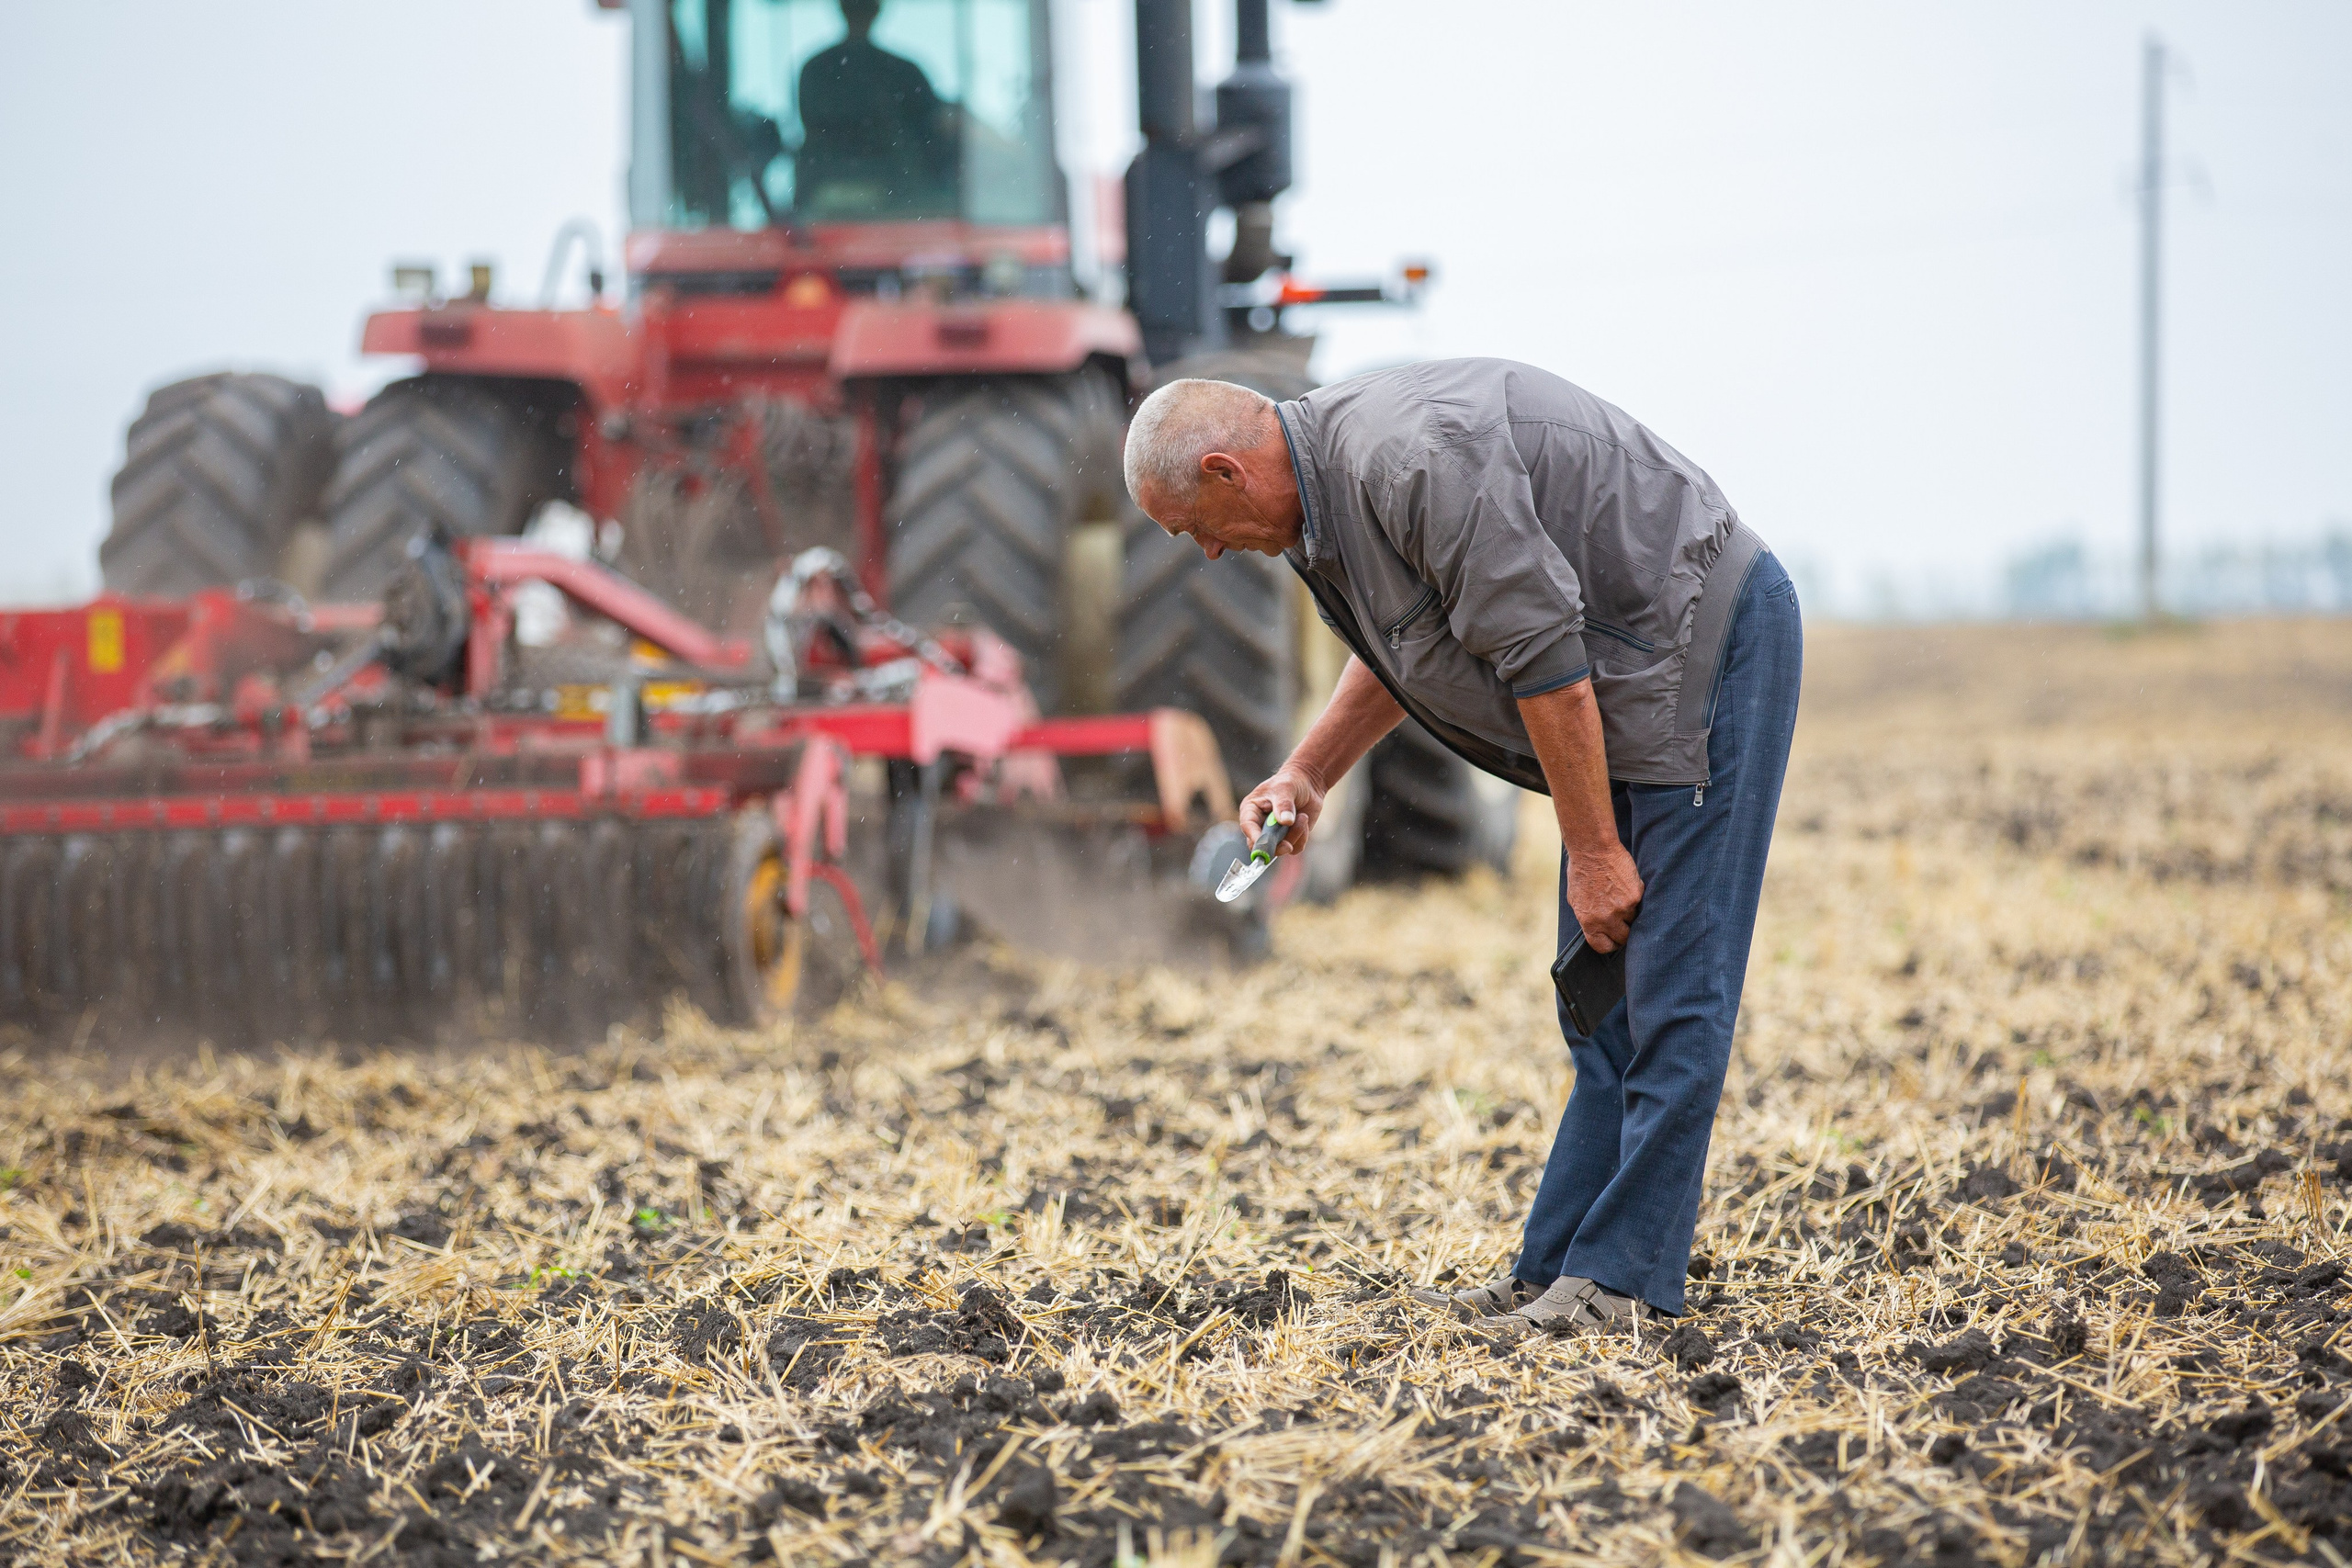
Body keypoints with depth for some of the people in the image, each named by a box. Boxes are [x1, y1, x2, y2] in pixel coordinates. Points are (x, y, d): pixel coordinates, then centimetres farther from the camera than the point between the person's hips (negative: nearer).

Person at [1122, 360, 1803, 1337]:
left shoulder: (1416, 465, -27)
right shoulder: (1326, 489, 5)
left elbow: (1541, 658, -26)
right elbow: (1404, 643, 22)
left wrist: (1592, 853, -21)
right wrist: (1307, 773, 12)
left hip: (1712, 641, -11)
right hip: (1634, 675, 11)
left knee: (1671, 981, -10)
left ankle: (1624, 1279, -9)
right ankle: (1552, 1272, 12)